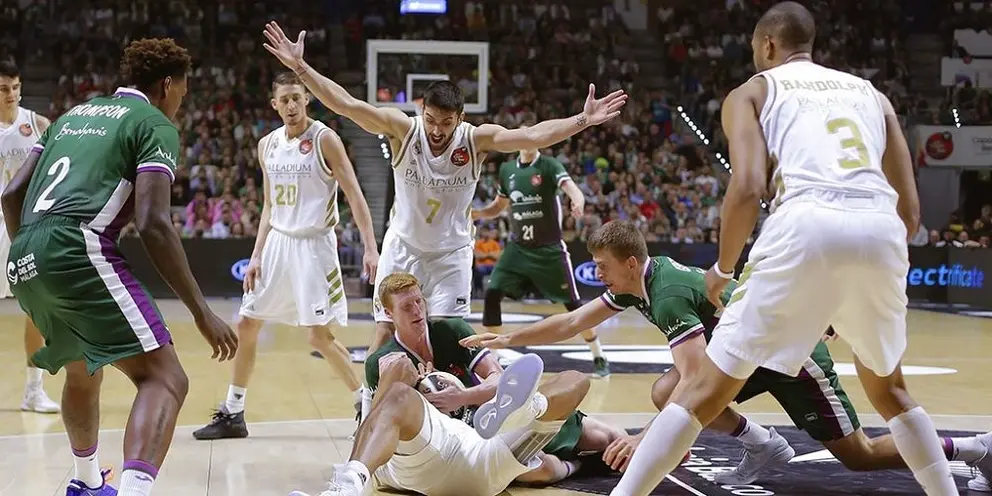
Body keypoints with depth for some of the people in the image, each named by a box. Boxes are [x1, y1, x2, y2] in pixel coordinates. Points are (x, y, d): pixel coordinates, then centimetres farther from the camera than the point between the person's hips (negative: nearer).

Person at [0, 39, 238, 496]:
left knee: (82, 372, 32)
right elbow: (152, 223, -9)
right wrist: (202, 311, -7)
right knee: (164, 379, -10)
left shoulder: (75, 113, 27)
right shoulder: (155, 124, 5)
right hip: (77, 248, -8)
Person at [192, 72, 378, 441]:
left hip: (314, 245, -6)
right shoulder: (267, 145, 8)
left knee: (320, 336, -10)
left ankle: (367, 403, 6)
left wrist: (370, 248, -21)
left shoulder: (324, 139, -10)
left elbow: (354, 195, -12)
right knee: (246, 323, 7)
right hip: (277, 242, 6)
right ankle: (232, 414, 19)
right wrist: (256, 257, 9)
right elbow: (270, 207, 15)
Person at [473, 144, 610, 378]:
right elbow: (498, 207, 19)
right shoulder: (507, 169, 6)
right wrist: (473, 213, 1)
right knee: (491, 294, -9)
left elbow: (571, 188, -26)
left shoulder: (550, 166, -8)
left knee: (572, 303, -1)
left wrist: (578, 203, -49)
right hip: (517, 248, 4)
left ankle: (599, 358, 12)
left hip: (549, 249, -4)